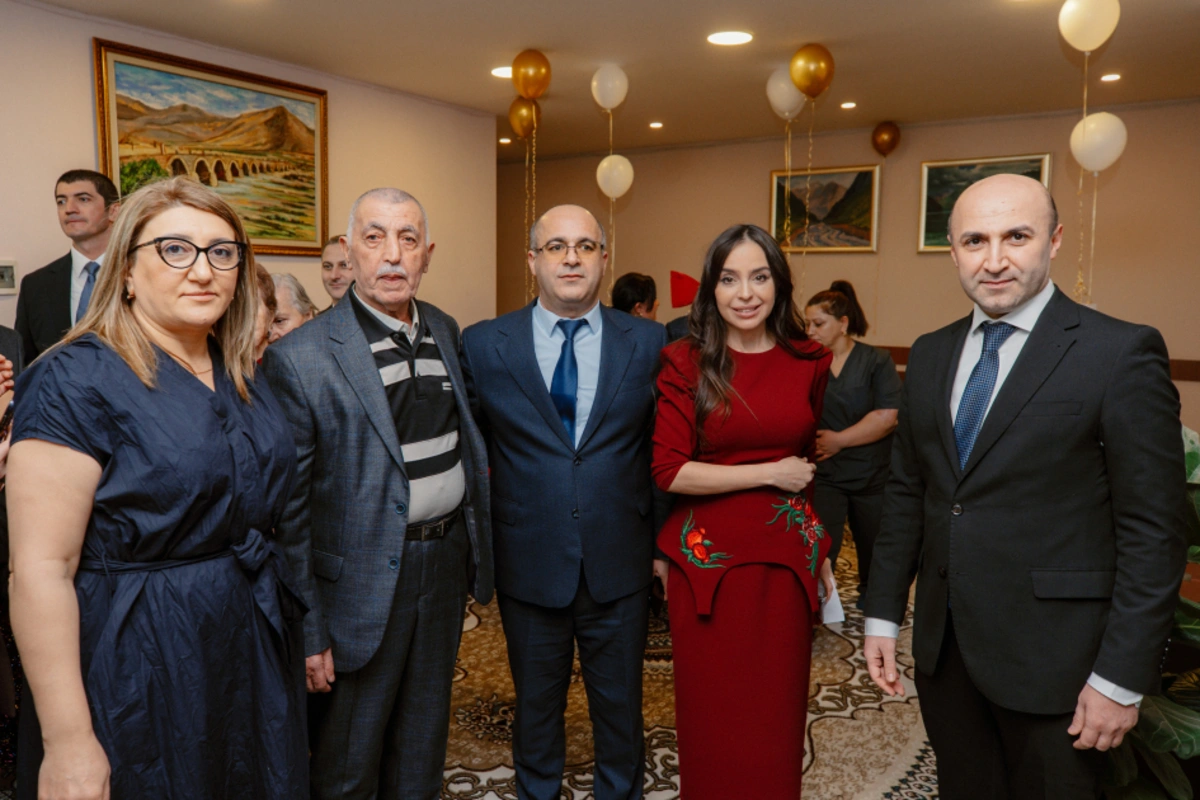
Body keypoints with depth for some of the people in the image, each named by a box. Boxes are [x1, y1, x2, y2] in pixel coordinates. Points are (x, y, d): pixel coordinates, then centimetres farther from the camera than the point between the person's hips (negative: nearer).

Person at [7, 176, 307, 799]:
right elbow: (41, 570, -19)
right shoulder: (75, 382, -16)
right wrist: (68, 745, -19)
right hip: (138, 671, -7)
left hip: (253, 652, 7)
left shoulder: (241, 375, 6)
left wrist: (306, 630, 13)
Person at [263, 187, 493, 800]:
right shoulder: (300, 358, -15)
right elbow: (288, 508, -13)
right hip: (363, 582, -5)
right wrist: (307, 630, -12)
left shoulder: (446, 332, 4)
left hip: (447, 562, 6)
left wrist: (474, 550, 10)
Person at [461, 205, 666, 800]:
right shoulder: (484, 345, -4)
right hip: (528, 566, 0)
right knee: (536, 704, 20)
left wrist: (661, 538, 2)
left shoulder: (648, 343, -2)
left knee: (620, 705, 18)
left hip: (619, 569, 1)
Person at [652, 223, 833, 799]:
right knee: (712, 714, 10)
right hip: (708, 557, -2)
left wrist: (821, 552, 16)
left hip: (788, 558, 3)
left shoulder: (809, 363, 4)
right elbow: (668, 471, -12)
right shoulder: (686, 363, -6)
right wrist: (770, 474, -12)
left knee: (777, 711, 13)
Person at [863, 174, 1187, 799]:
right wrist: (883, 614, 8)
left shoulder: (1122, 353, -11)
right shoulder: (929, 355, 7)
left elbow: (1153, 531, -12)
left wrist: (1122, 678, -13)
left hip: (1051, 658, -5)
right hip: (942, 648, 5)